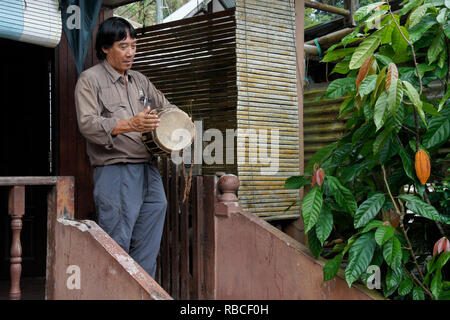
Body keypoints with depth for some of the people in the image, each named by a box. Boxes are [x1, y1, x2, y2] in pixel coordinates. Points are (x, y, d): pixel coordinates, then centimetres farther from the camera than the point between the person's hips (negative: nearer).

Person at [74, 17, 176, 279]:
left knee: (148, 249, 9)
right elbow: (87, 123, -12)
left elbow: (166, 106, 29)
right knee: (116, 247, -6)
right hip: (115, 172, -6)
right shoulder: (90, 79, 1)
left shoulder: (139, 80, 20)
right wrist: (128, 124, -27)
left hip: (149, 170, 7)